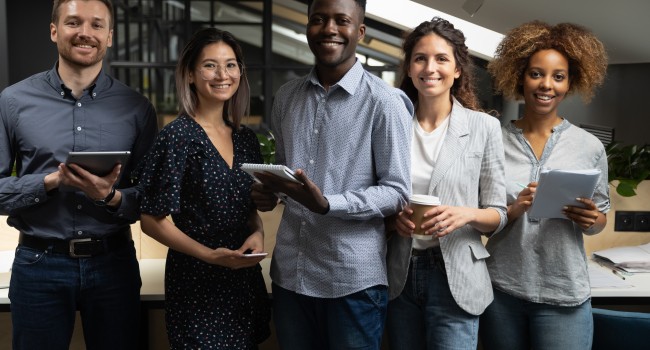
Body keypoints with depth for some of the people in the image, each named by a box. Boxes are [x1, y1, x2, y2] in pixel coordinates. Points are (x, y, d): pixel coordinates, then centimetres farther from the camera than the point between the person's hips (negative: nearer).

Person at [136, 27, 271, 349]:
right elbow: (152, 220, -12)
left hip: (246, 279, 6)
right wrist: (210, 255, -19)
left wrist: (257, 233, -5)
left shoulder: (246, 139, 5)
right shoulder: (178, 136, -13)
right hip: (196, 283, -6)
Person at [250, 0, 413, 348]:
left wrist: (327, 204, -23)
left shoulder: (384, 102, -9)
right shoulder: (286, 96, 9)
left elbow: (397, 192, -10)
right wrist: (268, 190, -1)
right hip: (289, 272, 5)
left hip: (353, 279, -5)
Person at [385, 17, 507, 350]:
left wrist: (467, 214, -21)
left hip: (454, 276, -2)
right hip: (399, 275, 3)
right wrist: (393, 215, -11)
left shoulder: (484, 127, -4)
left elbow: (498, 214, -1)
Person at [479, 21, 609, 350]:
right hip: (500, 289, 0)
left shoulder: (589, 146, -1)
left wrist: (591, 220, -14)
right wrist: (515, 209, -19)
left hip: (564, 295, 0)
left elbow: (600, 219, 8)